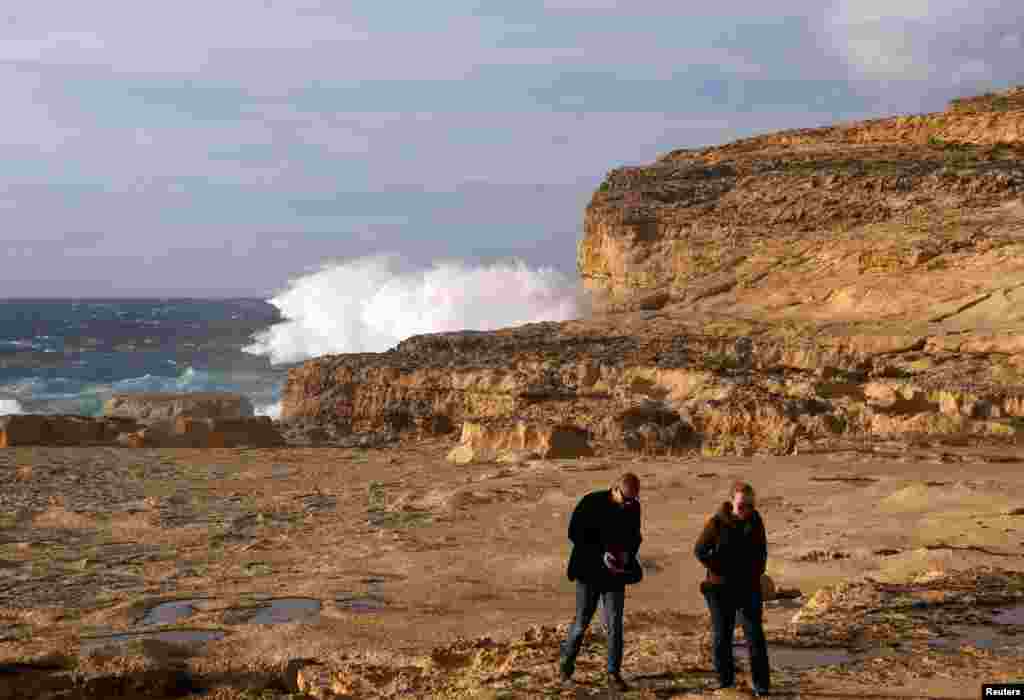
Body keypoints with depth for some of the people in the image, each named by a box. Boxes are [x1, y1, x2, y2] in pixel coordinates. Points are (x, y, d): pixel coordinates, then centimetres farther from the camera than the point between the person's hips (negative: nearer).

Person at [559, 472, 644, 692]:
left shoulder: (633, 507, -1)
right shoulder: (591, 502, -14)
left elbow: (635, 536, 13)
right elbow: (574, 532, -13)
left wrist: (628, 554, -9)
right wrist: (601, 554, -21)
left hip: (615, 574, 3)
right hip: (590, 572, -3)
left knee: (615, 624, -1)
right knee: (582, 621, 5)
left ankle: (614, 674, 7)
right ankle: (566, 661, 28)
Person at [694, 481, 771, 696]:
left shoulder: (755, 522, 1)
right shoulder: (717, 523, -9)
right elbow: (699, 550, -4)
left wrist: (756, 573, 8)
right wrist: (718, 570, -7)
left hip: (749, 588, 2)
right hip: (721, 588, -2)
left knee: (755, 634, -4)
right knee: (721, 636, 3)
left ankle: (761, 684, 1)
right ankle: (725, 682, 14)